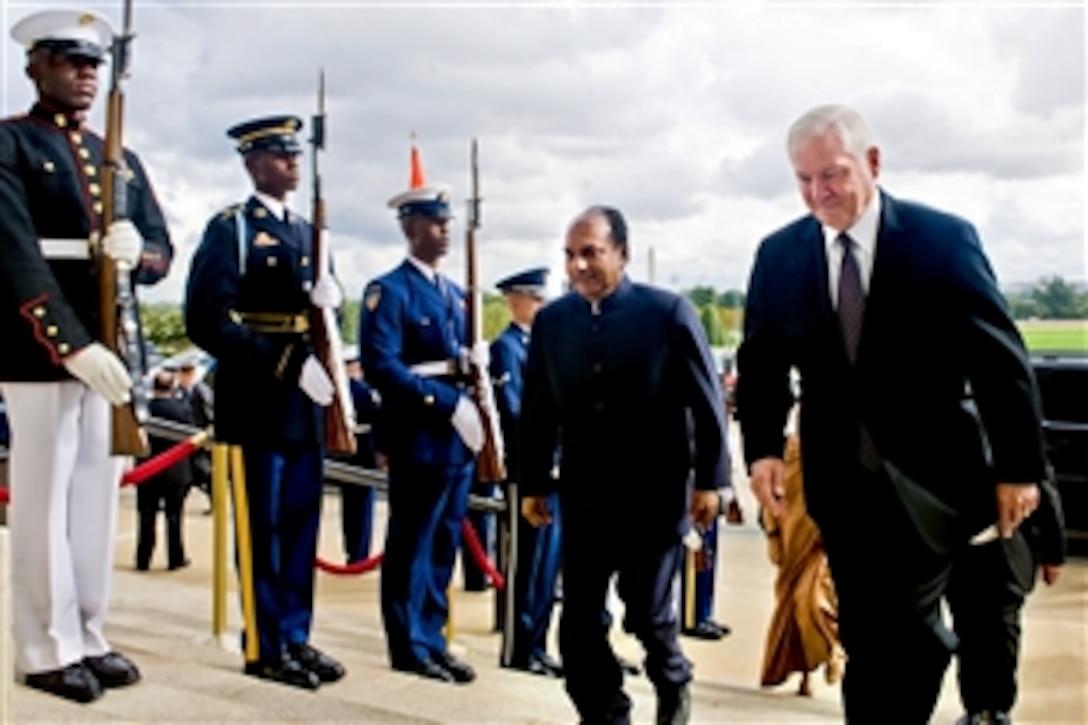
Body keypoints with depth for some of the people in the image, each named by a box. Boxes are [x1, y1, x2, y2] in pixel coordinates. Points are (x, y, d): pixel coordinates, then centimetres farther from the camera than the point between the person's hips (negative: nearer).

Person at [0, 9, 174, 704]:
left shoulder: (122, 159, 18)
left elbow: (163, 252, 12)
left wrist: (137, 251, -13)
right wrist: (73, 345, -23)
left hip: (111, 352, 6)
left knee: (99, 499, 9)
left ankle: (89, 638, 19)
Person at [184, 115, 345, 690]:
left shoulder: (305, 232, 16)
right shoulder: (230, 228, -6)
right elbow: (208, 320, -16)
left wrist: (326, 298, -7)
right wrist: (284, 364, -20)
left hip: (304, 398, 7)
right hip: (259, 401, -7)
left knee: (301, 521, 11)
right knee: (264, 525, 0)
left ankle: (295, 636, 21)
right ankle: (266, 647, 11)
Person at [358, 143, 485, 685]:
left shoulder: (454, 294, 18)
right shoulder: (388, 291, -8)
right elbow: (381, 365, -19)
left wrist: (475, 363, -2)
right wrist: (448, 403, -20)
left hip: (458, 435, 8)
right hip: (419, 438, -8)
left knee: (445, 543, 12)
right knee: (411, 544, 1)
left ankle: (432, 639, 22)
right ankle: (409, 647, 11)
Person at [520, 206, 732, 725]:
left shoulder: (669, 312, -7)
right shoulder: (551, 320, 2)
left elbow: (706, 403, -5)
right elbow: (537, 410, 7)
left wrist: (709, 480, -6)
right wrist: (533, 483, 7)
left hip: (656, 492, -3)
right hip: (583, 493, 3)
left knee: (647, 611, 4)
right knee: (579, 620, 4)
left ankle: (672, 682, 37)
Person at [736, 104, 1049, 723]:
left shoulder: (944, 238, -9)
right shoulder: (778, 255, 0)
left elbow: (1001, 359, -6)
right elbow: (761, 363, 7)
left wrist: (1019, 466, -6)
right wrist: (763, 448, -6)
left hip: (930, 476, -3)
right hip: (842, 480, 3)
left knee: (906, 626, -6)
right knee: (864, 636, 11)